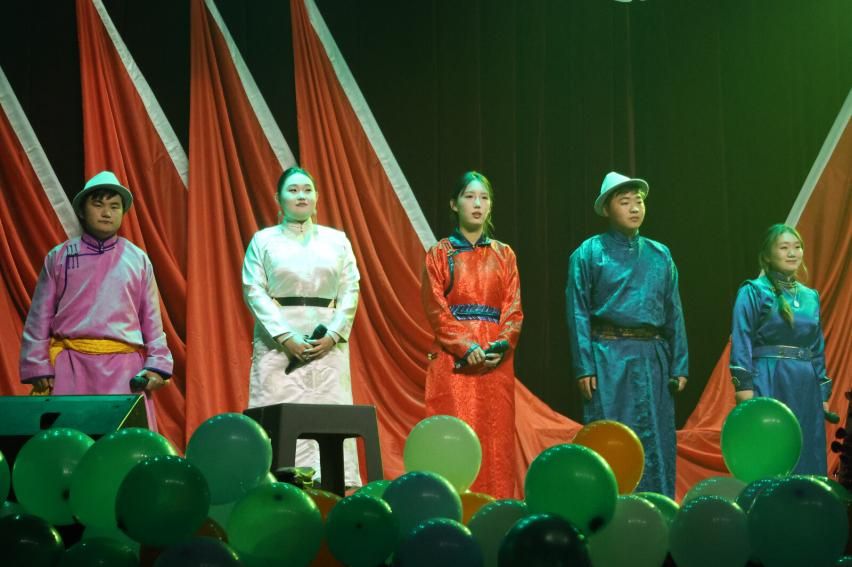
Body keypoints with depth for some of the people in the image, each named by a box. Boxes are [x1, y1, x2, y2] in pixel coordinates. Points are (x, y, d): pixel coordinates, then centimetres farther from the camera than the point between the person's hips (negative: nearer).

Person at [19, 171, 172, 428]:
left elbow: (151, 319, 10)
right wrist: (38, 368, 0)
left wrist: (157, 365, 1)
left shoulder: (138, 259, 10)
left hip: (125, 367, 1)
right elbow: (39, 318, 7)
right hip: (71, 364, -1)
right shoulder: (59, 257, 7)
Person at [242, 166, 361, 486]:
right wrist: (286, 336, -12)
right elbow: (254, 291, -1)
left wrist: (333, 334, -8)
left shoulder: (337, 240, 15)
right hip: (279, 342, -2)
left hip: (328, 342, 2)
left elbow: (350, 291, 8)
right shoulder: (264, 240, 9)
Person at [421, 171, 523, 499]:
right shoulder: (439, 254, 7)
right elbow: (436, 310, -2)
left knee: (496, 439, 0)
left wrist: (501, 345, -12)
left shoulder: (504, 255, 14)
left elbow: (514, 309, 7)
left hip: (496, 360, 3)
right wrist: (466, 347, -16)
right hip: (454, 360, -3)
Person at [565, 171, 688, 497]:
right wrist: (584, 368, -11)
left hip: (653, 360, 4)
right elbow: (578, 314, -3)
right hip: (608, 358, -4)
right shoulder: (588, 254, 2)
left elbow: (674, 314, 13)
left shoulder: (660, 255, 14)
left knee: (656, 444, 5)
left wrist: (679, 366, 5)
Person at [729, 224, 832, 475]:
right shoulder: (754, 291, -1)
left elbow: (818, 349, 18)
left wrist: (824, 393, 13)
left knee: (807, 458, 5)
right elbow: (741, 343, -8)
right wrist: (745, 389, -16)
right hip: (769, 385, -6)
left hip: (806, 387, 6)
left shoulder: (810, 296, 16)